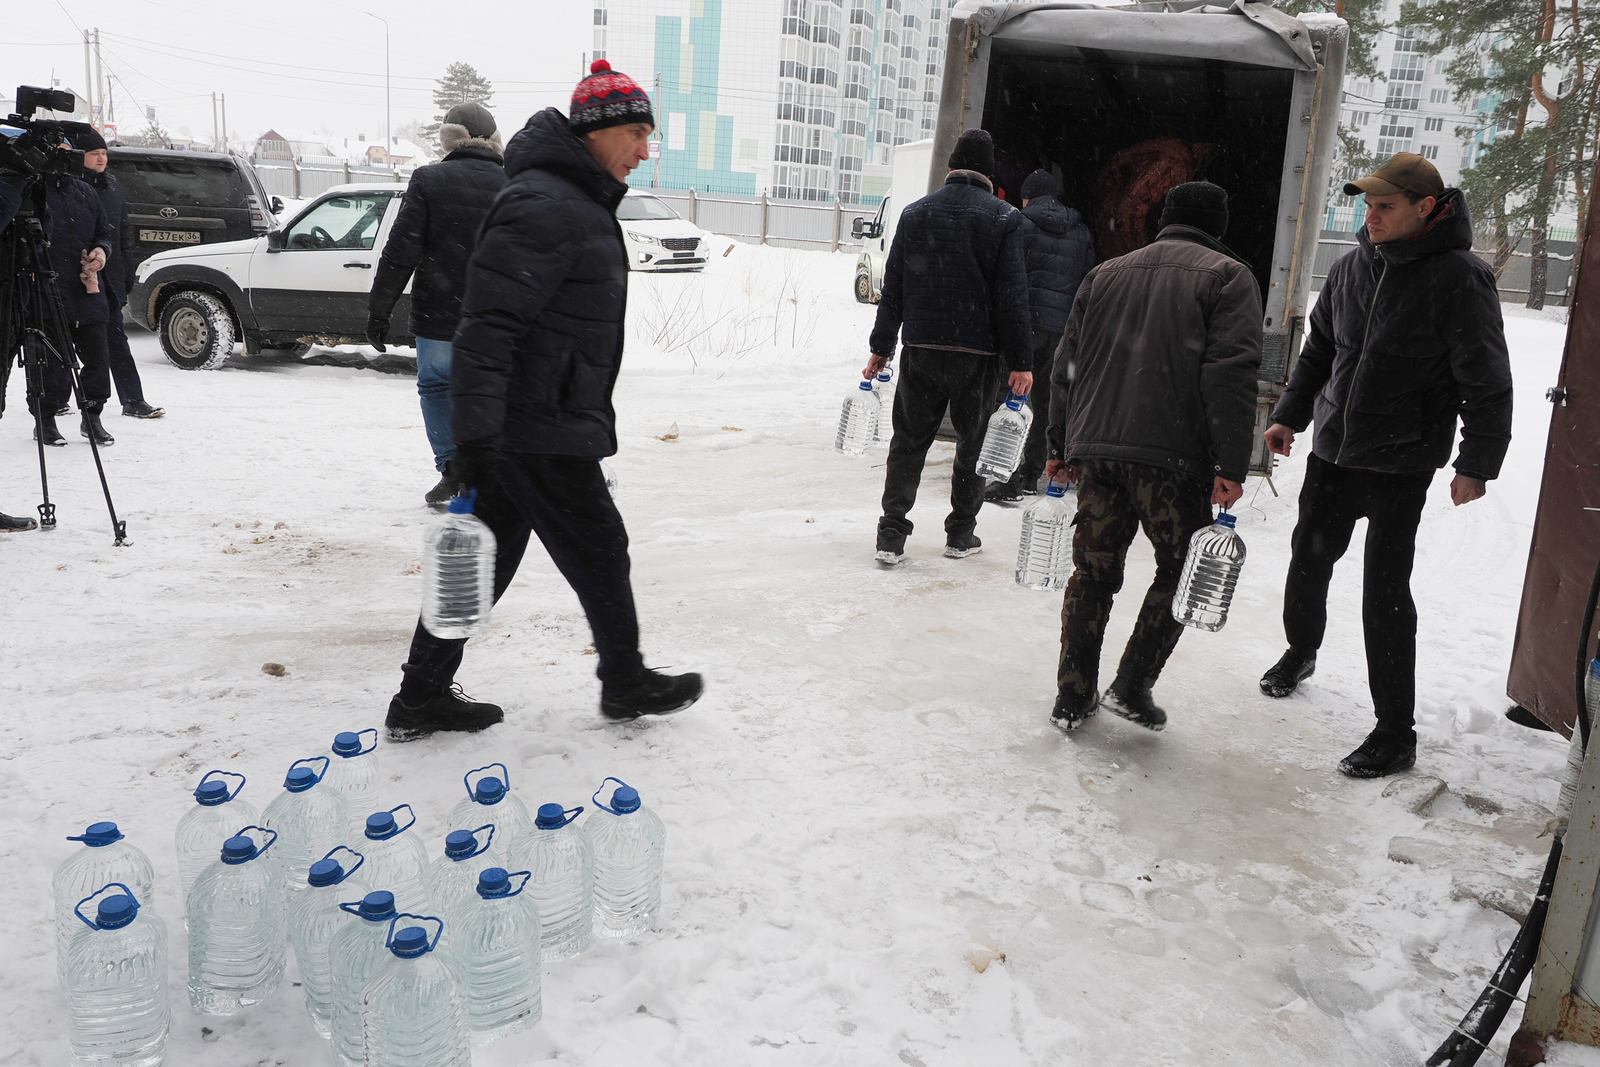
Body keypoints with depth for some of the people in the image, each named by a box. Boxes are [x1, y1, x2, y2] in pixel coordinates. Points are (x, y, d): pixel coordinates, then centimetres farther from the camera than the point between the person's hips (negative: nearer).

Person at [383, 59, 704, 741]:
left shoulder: (578, 201, 17)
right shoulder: (542, 206, -18)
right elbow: (488, 326, -26)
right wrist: (476, 436, -31)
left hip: (525, 423, 10)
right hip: (539, 431, -10)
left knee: (487, 556, 13)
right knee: (598, 551, 6)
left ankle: (421, 698, 22)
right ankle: (625, 683, 26)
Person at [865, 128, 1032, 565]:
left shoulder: (915, 212, 6)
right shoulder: (1004, 218, -4)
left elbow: (893, 287, 6)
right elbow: (1012, 295, -8)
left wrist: (881, 347, 11)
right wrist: (1020, 361, -5)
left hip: (921, 348, 2)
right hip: (977, 351, -2)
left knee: (909, 440, 10)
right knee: (974, 441, 12)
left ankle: (891, 535, 4)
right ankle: (961, 533, 19)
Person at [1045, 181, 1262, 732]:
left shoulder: (1105, 273, 19)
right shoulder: (1229, 277, 4)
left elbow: (1066, 365, 17)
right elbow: (1231, 375, -9)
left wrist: (1059, 447, 21)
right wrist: (1231, 467, -10)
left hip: (1094, 447, 4)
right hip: (1172, 458, -4)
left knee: (1093, 571, 13)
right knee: (1180, 570, 13)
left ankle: (1073, 697, 16)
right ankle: (1132, 686, 9)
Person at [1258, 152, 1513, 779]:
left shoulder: (1459, 279, -13)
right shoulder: (1354, 265, 4)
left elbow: (1487, 384, -11)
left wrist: (1477, 463, -13)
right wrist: (1290, 416, 13)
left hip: (1401, 467, -6)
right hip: (1331, 453, 6)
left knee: (1384, 593, -4)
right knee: (1307, 563, 18)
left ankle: (1395, 733, 7)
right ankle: (1301, 652, 46)